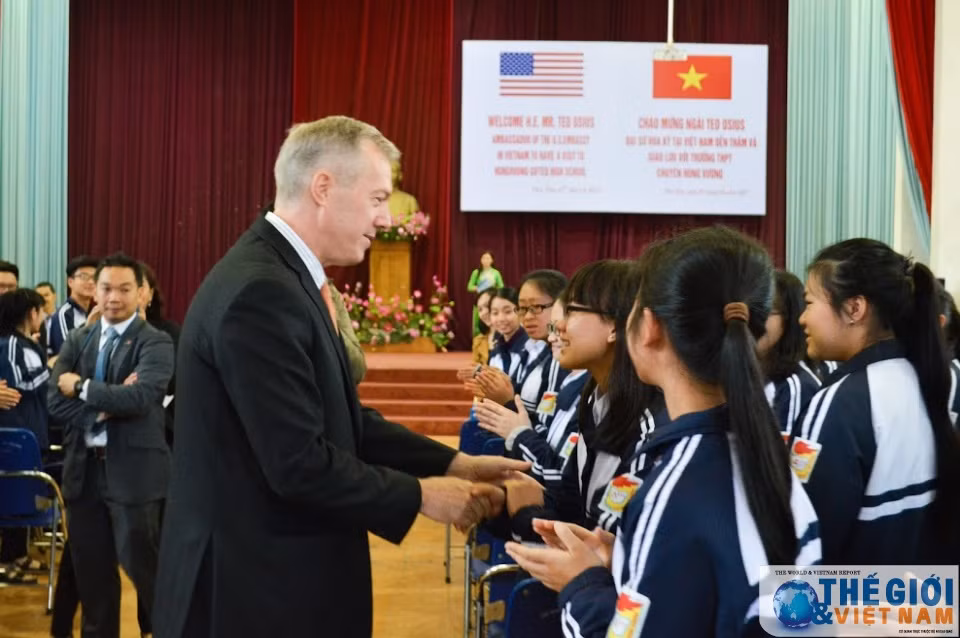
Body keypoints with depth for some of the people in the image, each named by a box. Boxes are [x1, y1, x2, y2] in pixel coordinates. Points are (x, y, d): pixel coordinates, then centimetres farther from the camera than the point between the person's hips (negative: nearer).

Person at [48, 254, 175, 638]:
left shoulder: (155, 343, -7)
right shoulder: (77, 341, 9)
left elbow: (140, 397, -23)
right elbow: (56, 403, -1)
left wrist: (82, 387, -12)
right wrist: (105, 404, -16)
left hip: (132, 470, -5)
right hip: (83, 468, 5)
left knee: (142, 564, -1)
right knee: (91, 568, 14)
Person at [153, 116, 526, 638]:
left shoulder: (284, 277, 9)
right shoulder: (262, 292, -22)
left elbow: (344, 421, 11)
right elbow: (299, 465, -25)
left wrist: (453, 464, 3)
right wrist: (421, 494, -13)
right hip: (251, 585, -10)